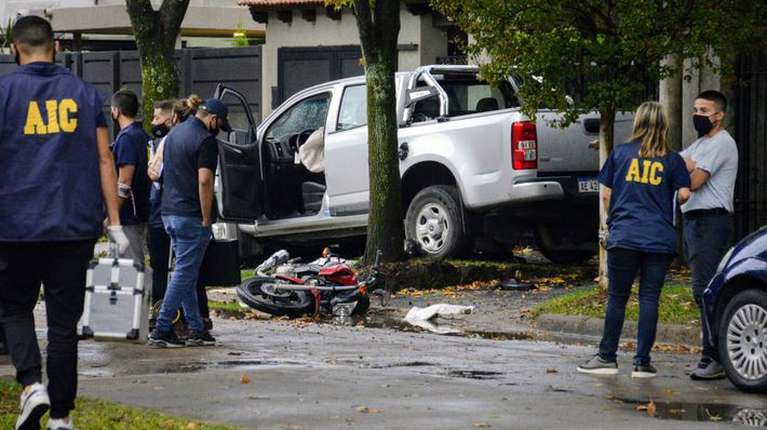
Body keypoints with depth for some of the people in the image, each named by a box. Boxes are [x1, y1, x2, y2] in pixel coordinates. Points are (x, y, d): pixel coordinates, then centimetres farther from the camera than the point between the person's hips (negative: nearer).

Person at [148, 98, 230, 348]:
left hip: (169, 212, 9)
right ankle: (162, 330, -8)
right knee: (185, 273, -5)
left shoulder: (174, 133, 15)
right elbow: (204, 181, -22)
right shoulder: (206, 140, -13)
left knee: (187, 273, 13)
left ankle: (196, 329, 16)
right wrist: (206, 219, -15)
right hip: (191, 216, -9)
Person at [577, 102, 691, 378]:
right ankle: (642, 362, 1)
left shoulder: (620, 153, 5)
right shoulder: (672, 160, 4)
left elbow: (606, 194, 7)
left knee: (617, 298, 6)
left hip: (623, 237, 0)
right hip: (660, 239, 0)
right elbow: (684, 194, -2)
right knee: (649, 299, 2)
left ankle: (607, 357, 9)